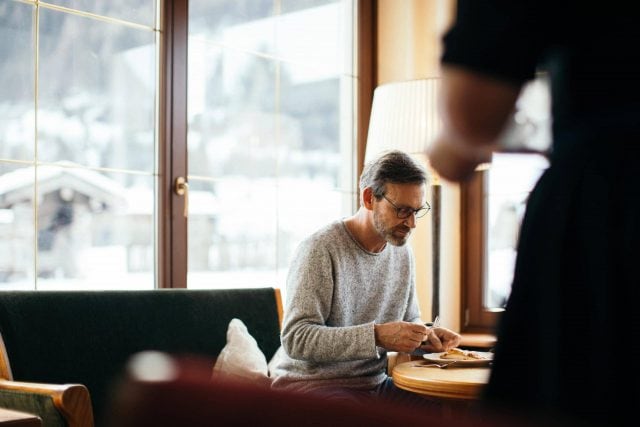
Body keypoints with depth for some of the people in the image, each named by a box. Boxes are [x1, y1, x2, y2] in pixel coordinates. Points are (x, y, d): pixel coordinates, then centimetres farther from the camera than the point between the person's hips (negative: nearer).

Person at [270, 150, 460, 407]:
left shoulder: (402, 253, 10)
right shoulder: (320, 250, -14)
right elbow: (296, 338, -22)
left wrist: (426, 336, -2)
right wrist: (376, 336, -30)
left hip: (373, 384, 7)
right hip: (311, 383, -6)